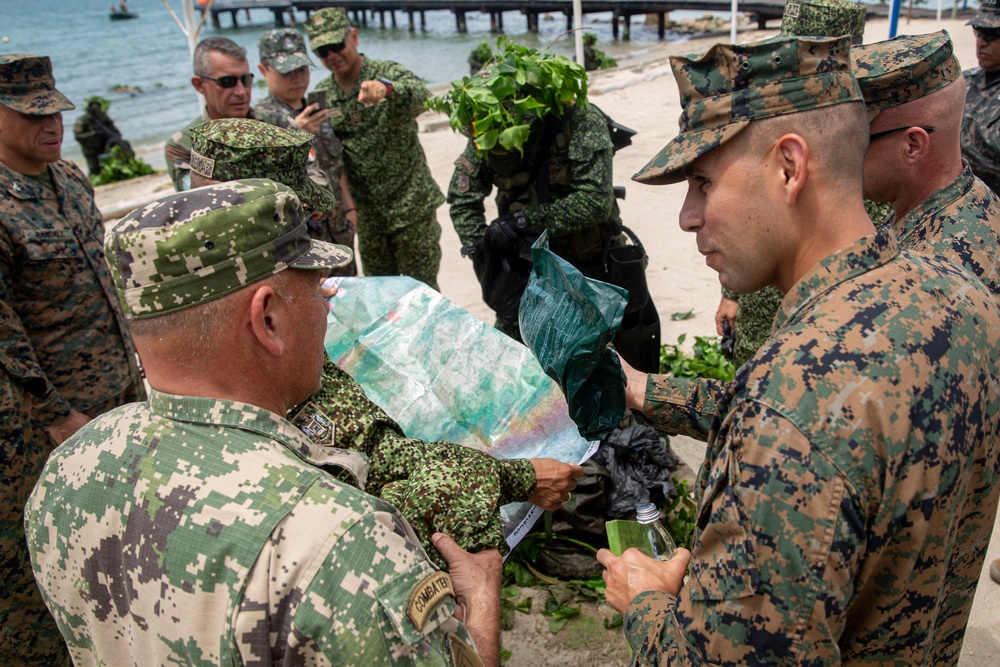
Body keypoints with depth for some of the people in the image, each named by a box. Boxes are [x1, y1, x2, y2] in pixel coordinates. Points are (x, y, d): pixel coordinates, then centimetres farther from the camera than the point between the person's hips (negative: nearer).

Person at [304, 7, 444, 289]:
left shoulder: (388, 73, -10)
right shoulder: (321, 95, 5)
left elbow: (423, 97, -31)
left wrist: (386, 87, -50)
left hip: (411, 205, -5)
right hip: (367, 212, 5)